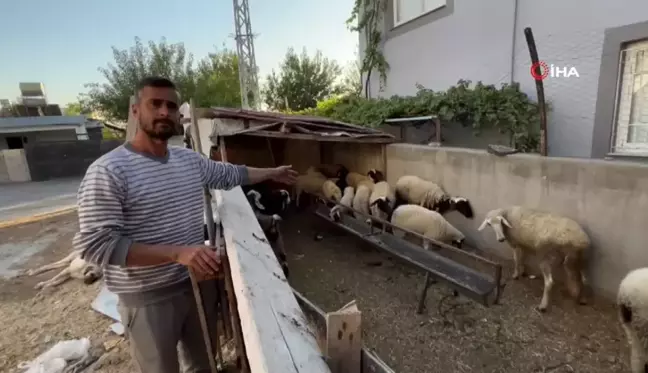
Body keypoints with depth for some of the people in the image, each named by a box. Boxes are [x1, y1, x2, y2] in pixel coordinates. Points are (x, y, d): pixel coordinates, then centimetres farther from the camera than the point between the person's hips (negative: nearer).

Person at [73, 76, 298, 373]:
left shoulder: (191, 160, 1)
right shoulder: (108, 172, -19)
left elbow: (229, 174, 18)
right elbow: (95, 245, -23)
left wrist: (271, 173, 24)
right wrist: (177, 253, -30)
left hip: (199, 281, 6)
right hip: (148, 298, -5)